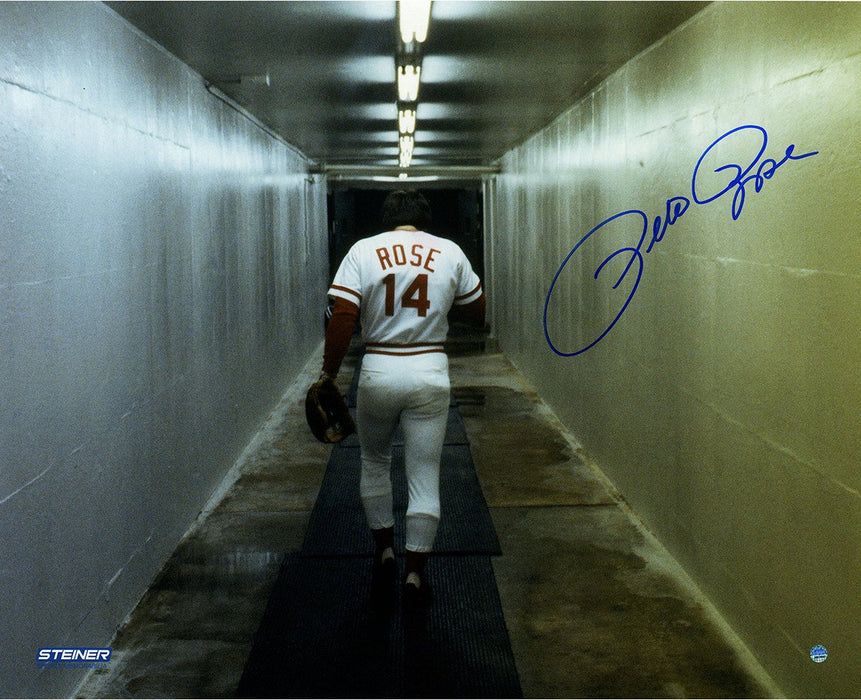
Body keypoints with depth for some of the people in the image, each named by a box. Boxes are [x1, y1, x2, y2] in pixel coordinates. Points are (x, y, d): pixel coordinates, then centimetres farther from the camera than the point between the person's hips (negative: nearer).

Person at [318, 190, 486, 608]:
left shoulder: (363, 251, -1)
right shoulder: (450, 252, 4)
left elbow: (342, 319, -9)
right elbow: (478, 313, 13)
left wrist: (329, 374, -1)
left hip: (378, 372, 0)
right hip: (430, 373, 0)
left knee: (374, 463, 23)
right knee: (424, 476, 7)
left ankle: (384, 553, 24)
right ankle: (414, 574, 9)